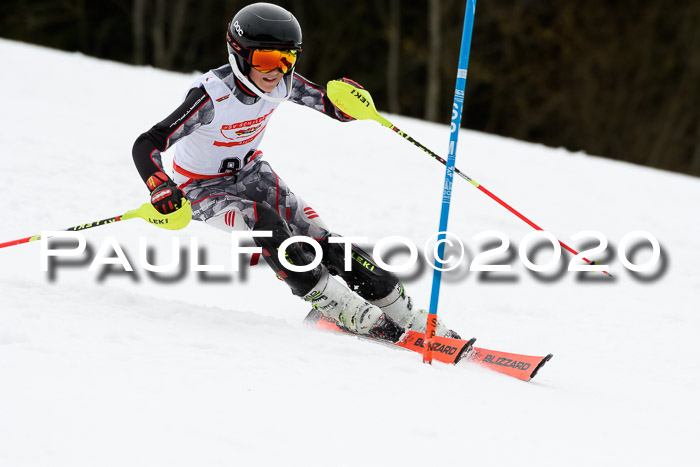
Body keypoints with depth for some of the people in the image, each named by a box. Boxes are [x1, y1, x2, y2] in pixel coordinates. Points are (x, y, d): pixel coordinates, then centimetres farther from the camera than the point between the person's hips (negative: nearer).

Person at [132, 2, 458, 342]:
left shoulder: (281, 83, -16)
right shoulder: (213, 96, -32)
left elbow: (337, 110, -6)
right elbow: (146, 145, -35)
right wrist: (160, 188, -53)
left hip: (251, 172, 5)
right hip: (204, 189, -5)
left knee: (319, 238, -10)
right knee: (263, 220, -34)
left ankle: (406, 317, -3)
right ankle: (341, 308, -26)